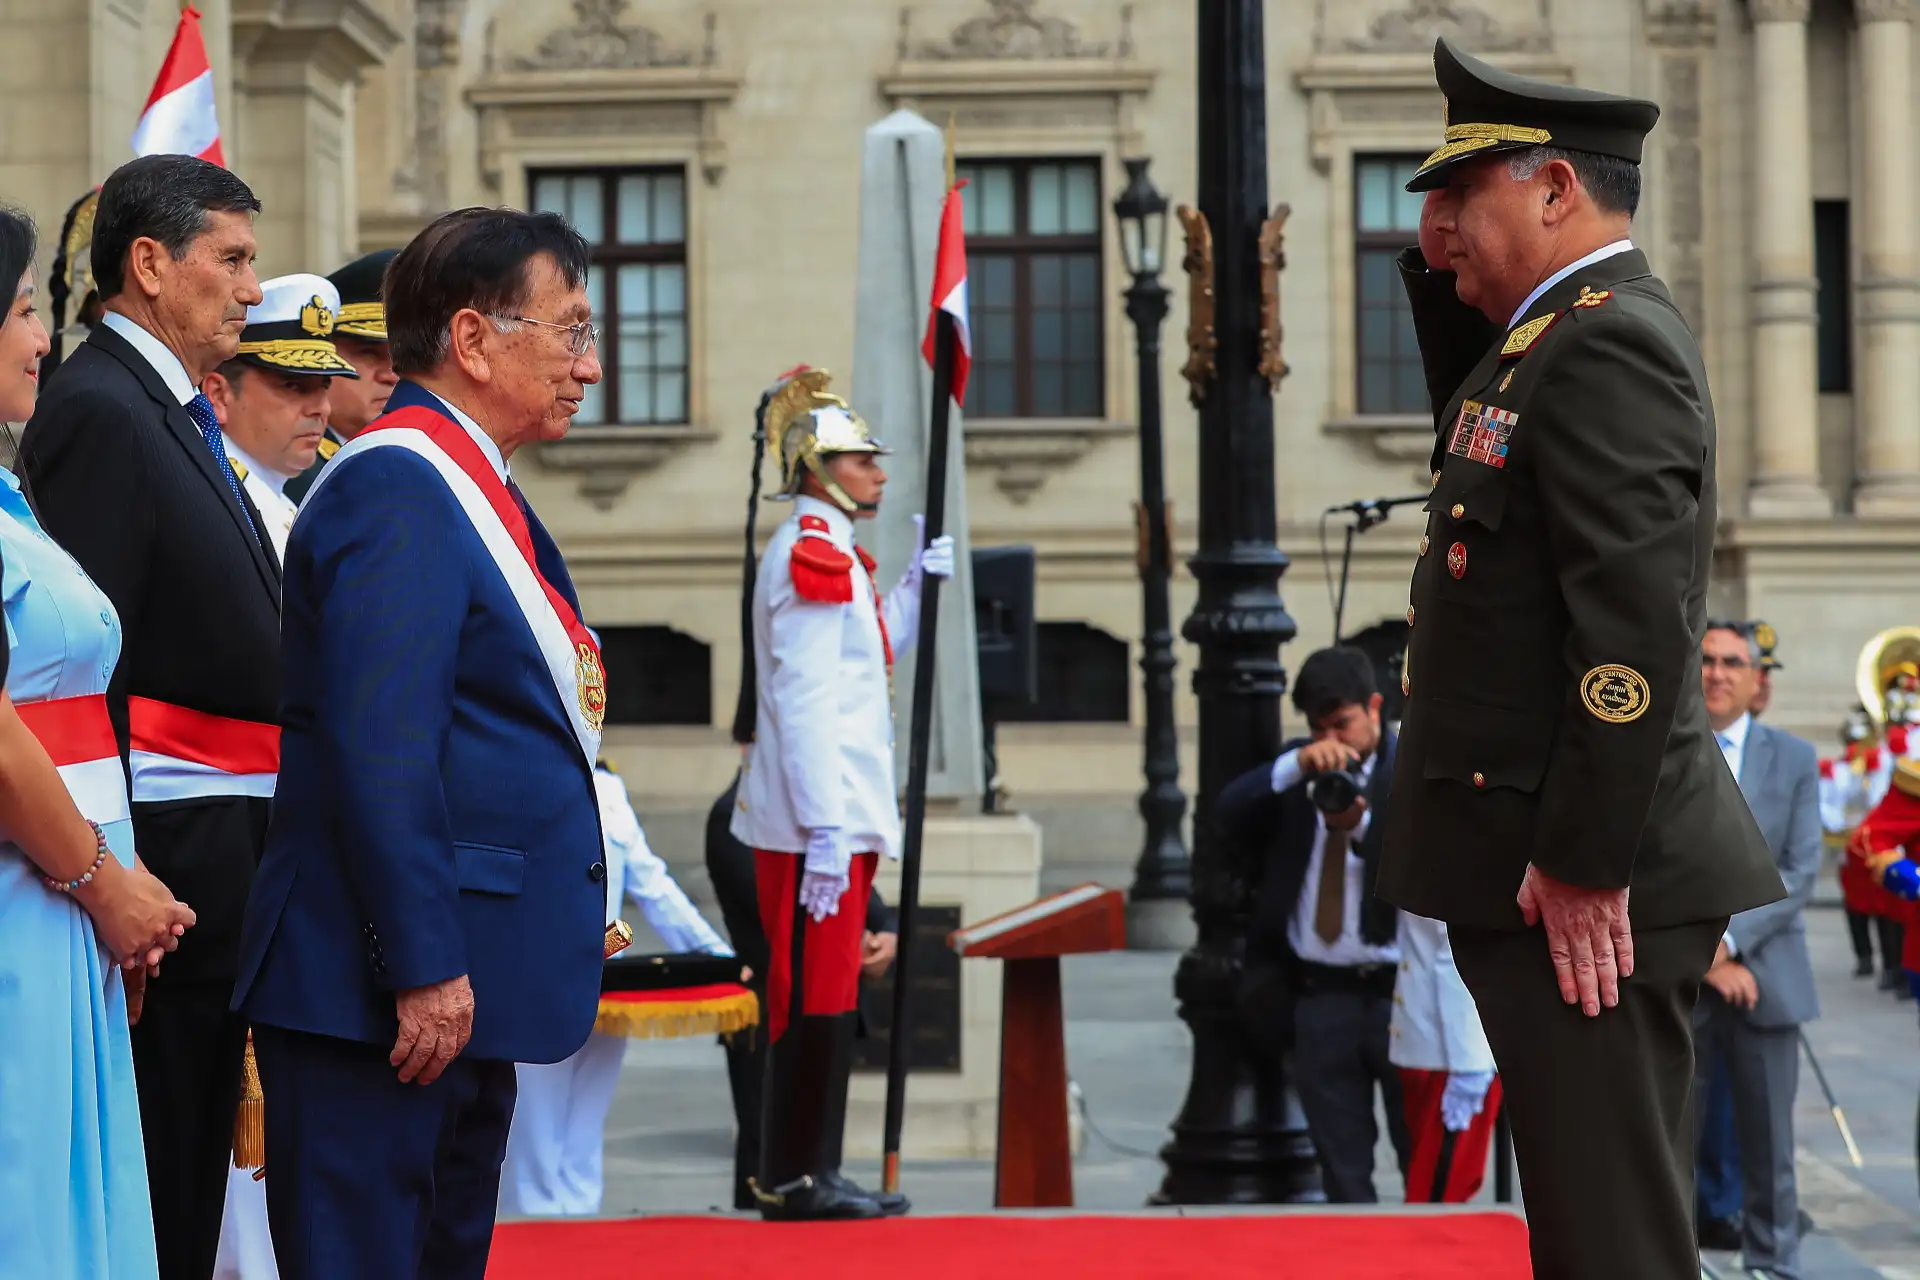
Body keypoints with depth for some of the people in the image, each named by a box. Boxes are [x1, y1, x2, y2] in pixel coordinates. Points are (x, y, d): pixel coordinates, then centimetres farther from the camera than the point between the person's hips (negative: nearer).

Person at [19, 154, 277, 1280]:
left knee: (195, 1150, 12)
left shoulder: (180, 414, 19)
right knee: (152, 1159, -6)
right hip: (171, 839, -10)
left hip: (225, 841, 10)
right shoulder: (100, 408, -11)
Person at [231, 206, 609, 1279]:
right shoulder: (395, 486, -15)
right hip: (383, 989, -11)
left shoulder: (478, 490, 17)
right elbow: (377, 746, -22)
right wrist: (426, 968, -24)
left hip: (463, 985, 11)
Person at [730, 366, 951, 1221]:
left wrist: (915, 587, 15)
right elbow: (804, 703, -20)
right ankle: (795, 1181, 0)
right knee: (813, 1000, -5)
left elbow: (864, 659, 27)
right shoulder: (811, 551, -14)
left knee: (826, 999, 12)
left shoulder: (830, 549, 17)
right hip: (817, 822, -10)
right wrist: (824, 834, -23)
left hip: (836, 814, 10)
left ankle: (809, 1174, 18)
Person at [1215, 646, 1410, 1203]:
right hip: (1319, 995, 3)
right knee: (1342, 1171, 9)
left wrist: (1361, 827, -27)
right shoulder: (1295, 770, 9)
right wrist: (1297, 765, -22)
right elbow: (1230, 811, -7)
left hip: (1399, 990, -3)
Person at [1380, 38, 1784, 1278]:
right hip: (1543, 859, 10)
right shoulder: (1566, 330, 14)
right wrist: (1442, 274, 16)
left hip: (1580, 879, -10)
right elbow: (1478, 424, 34)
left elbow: (1637, 621, -24)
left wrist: (1582, 862, -23)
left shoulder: (1608, 344, -17)